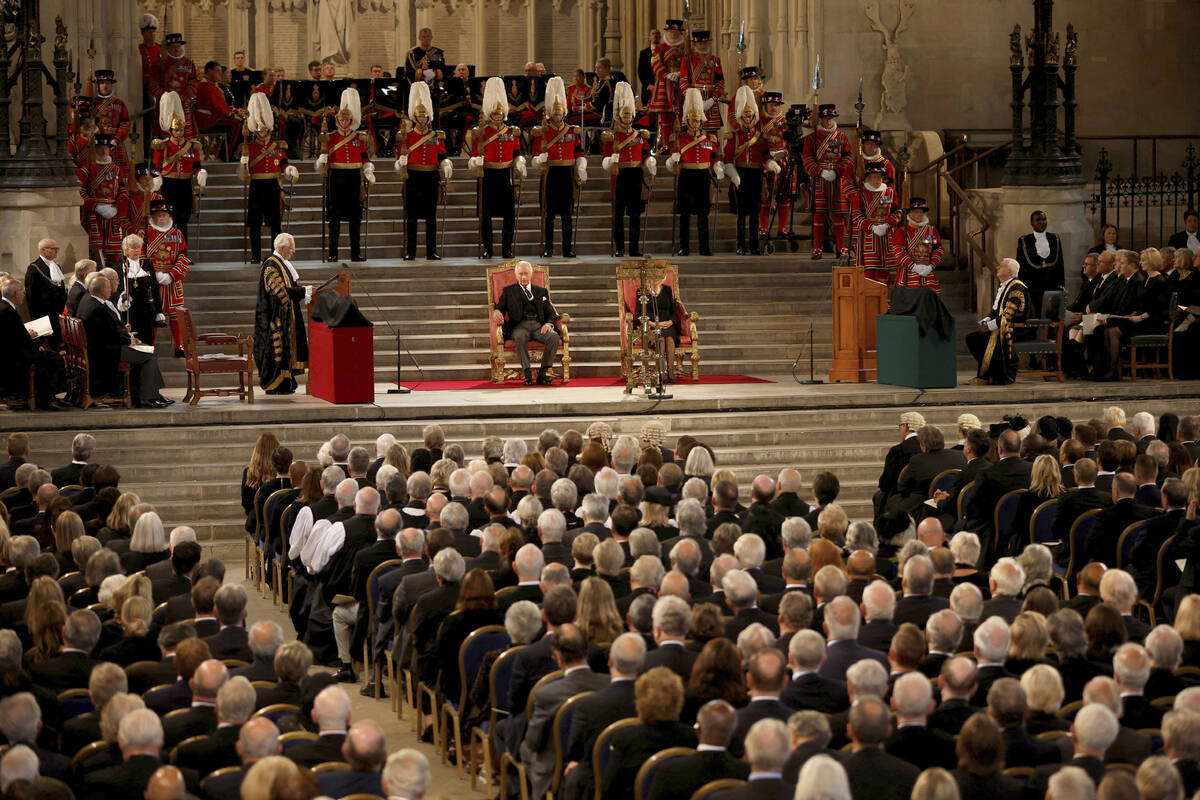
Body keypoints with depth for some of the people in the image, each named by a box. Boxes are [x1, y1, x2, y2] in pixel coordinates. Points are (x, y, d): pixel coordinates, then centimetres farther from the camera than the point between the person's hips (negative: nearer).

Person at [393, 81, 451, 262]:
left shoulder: (437, 136, 9)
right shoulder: (406, 136, 2)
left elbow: (442, 157, 11)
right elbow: (400, 158, 1)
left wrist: (446, 166, -9)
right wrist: (401, 164, -21)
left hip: (431, 179, 2)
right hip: (413, 178, -2)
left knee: (431, 217, 3)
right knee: (411, 217, 0)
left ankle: (432, 252, 7)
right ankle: (410, 252, 4)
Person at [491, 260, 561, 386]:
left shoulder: (541, 291, 24)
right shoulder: (509, 291, 21)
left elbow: (550, 313, 18)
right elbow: (500, 307, 12)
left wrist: (549, 324, -5)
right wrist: (496, 312, -14)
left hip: (539, 325, 2)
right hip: (520, 325, -2)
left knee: (554, 336, -31)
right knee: (520, 337, -40)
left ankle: (543, 373, -25)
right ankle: (527, 374, -33)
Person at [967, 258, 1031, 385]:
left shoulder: (1016, 288, -15)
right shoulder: (1002, 287, 17)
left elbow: (1008, 316, -21)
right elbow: (994, 311, 21)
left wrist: (989, 326, -19)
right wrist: (984, 322, 2)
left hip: (1014, 329, -10)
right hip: (999, 326, 10)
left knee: (991, 338, -32)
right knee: (972, 338, -2)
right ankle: (989, 370, -3)